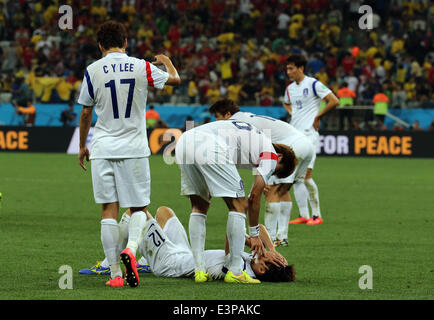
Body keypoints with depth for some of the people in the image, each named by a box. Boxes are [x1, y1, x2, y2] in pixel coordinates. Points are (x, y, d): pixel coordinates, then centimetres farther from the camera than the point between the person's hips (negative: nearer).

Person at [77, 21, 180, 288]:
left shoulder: (93, 71, -2)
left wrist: (82, 145, 20)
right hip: (133, 149, 0)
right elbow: (175, 79, 15)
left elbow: (86, 112, 7)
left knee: (109, 210, 4)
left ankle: (115, 274, 0)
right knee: (139, 207, 10)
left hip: (103, 148, 0)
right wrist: (167, 61, 38)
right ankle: (131, 248, -19)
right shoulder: (141, 67, -2)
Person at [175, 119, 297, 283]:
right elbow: (254, 197, 11)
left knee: (199, 208, 18)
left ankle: (199, 270, 13)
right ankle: (235, 271, 1)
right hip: (210, 148, -8)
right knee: (239, 206, 3)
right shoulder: (271, 155, 14)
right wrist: (254, 235, 18)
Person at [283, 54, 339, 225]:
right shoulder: (290, 88, 14)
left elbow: (334, 101, -12)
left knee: (306, 174, -14)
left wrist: (317, 117, -7)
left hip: (309, 134, -8)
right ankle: (303, 215, 8)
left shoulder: (313, 84, -8)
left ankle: (317, 215, -4)